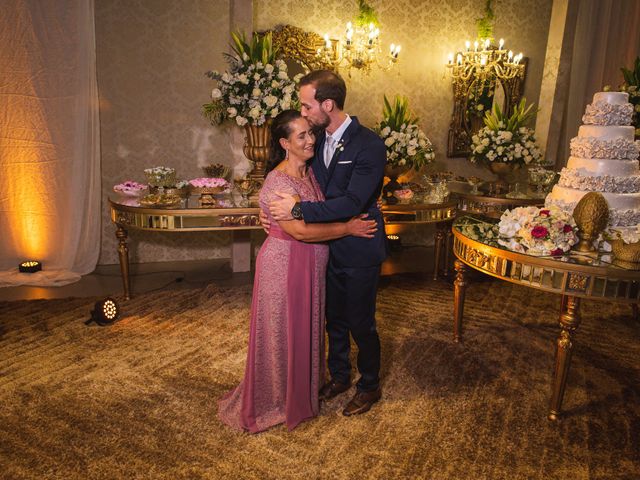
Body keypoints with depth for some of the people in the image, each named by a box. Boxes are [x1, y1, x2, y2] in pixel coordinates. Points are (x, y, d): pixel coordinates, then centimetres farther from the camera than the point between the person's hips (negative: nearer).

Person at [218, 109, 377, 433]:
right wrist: (348, 228, -21)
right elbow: (300, 230, -29)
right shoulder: (278, 182, -23)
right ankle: (278, 400, 32)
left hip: (311, 264, 8)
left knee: (306, 327, 23)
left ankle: (303, 387, 46)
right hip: (285, 264, -8)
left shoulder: (309, 172, 4)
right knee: (283, 333, 9)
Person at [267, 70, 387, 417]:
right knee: (334, 320, 20)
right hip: (329, 248, 7)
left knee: (361, 324, 9)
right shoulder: (319, 139, 3)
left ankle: (369, 387, 34)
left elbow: (352, 203, -28)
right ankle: (339, 377, 43)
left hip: (358, 252, -6)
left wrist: (297, 210, -25)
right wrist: (275, 205, -6)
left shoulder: (369, 146, -20)